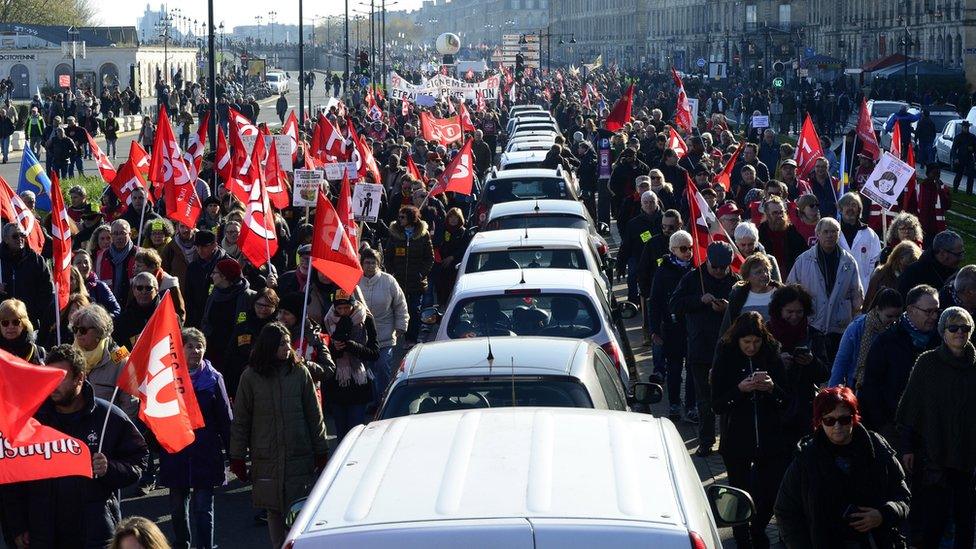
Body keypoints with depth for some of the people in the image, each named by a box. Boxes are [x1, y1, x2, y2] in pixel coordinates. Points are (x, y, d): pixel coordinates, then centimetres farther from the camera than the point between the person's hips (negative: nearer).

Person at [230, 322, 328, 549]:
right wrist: (237, 458, 4)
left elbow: (314, 415, 5)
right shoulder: (250, 377, -1)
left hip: (299, 456, 0)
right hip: (266, 460, 0)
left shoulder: (300, 372, 0)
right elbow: (240, 420, 4)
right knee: (274, 512, 7)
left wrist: (320, 452, 5)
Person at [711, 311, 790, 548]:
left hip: (769, 438, 2)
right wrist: (740, 389, -21)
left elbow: (786, 403, 4)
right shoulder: (725, 359, -4)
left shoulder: (772, 357, 1)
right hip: (736, 442, -2)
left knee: (770, 494, 5)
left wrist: (772, 388, -17)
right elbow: (717, 405, -6)